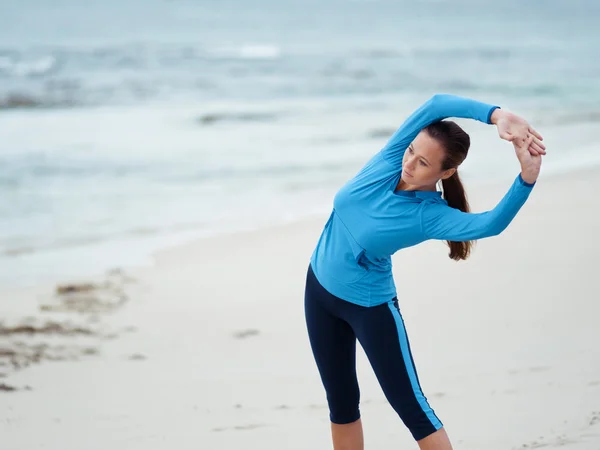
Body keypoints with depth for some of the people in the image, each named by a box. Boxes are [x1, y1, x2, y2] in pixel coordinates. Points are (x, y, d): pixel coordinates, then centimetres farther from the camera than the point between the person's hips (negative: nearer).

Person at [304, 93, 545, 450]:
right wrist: (495, 114, -40)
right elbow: (437, 104, -27)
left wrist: (527, 178, -57)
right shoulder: (392, 159, -14)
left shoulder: (430, 216, -25)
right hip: (319, 289, 5)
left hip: (370, 306, -5)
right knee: (341, 405, 16)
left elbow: (491, 224, -44)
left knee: (411, 407, -2)